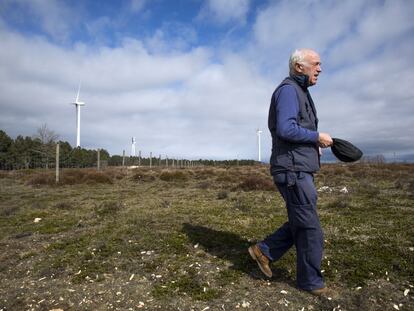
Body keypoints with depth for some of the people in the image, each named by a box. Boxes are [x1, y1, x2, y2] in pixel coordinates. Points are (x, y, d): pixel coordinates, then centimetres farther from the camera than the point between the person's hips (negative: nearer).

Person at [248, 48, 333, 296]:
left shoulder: (299, 93, 22)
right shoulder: (288, 90, -11)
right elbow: (285, 129, -24)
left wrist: (317, 139, 9)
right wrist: (317, 137, -12)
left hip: (299, 170, 10)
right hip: (293, 171, -10)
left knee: (302, 224, 16)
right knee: (311, 230, 1)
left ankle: (264, 251, 23)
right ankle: (310, 280, 19)